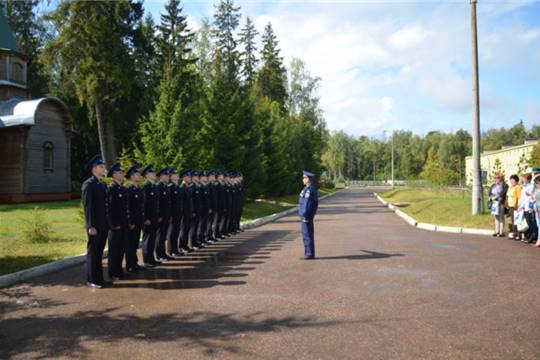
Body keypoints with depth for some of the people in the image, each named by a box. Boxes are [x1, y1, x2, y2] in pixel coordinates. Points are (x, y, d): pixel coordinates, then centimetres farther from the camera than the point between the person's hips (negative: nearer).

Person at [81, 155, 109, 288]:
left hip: (104, 225, 7)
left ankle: (98, 277, 23)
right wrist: (91, 226, -19)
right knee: (93, 252, 3)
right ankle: (92, 279, 12)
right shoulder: (88, 184, -10)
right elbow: (88, 206, -15)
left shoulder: (103, 184, 13)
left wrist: (108, 223, 11)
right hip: (95, 226, -7)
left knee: (99, 252, 14)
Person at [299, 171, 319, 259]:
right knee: (307, 235, 13)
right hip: (309, 216, 10)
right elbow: (315, 203, 19)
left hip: (306, 216, -10)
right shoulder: (312, 188, 14)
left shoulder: (309, 189, -17)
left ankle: (310, 254, -1)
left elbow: (307, 203, -22)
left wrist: (305, 216, -22)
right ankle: (309, 254, 17)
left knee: (307, 235, -5)